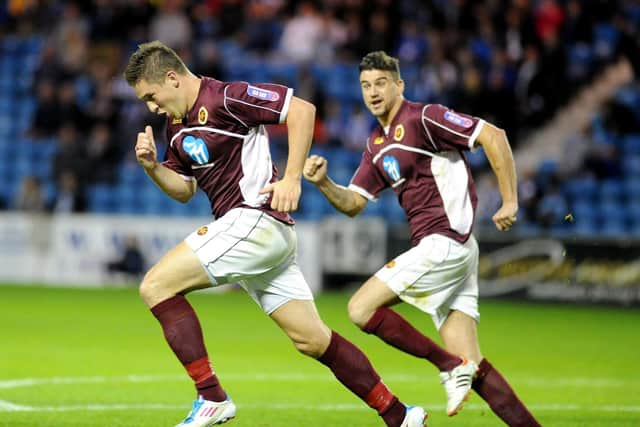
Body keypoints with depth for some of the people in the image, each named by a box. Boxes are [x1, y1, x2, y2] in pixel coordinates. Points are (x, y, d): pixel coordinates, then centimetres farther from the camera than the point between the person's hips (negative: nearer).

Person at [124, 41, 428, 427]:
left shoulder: (224, 97, -12)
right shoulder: (177, 125, 16)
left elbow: (302, 110, -15)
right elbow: (184, 190, 21)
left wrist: (292, 179, -18)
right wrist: (152, 166, 2)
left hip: (256, 219, -9)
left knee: (156, 285, -13)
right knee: (313, 339, 8)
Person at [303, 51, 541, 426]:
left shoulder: (423, 118, -7)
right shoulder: (377, 146, 20)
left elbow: (493, 136, -13)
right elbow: (353, 204, 18)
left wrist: (510, 201, -15)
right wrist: (323, 182, -1)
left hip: (445, 243, -9)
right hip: (434, 246, 9)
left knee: (361, 308, -9)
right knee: (471, 365, 0)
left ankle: (449, 367, -5)